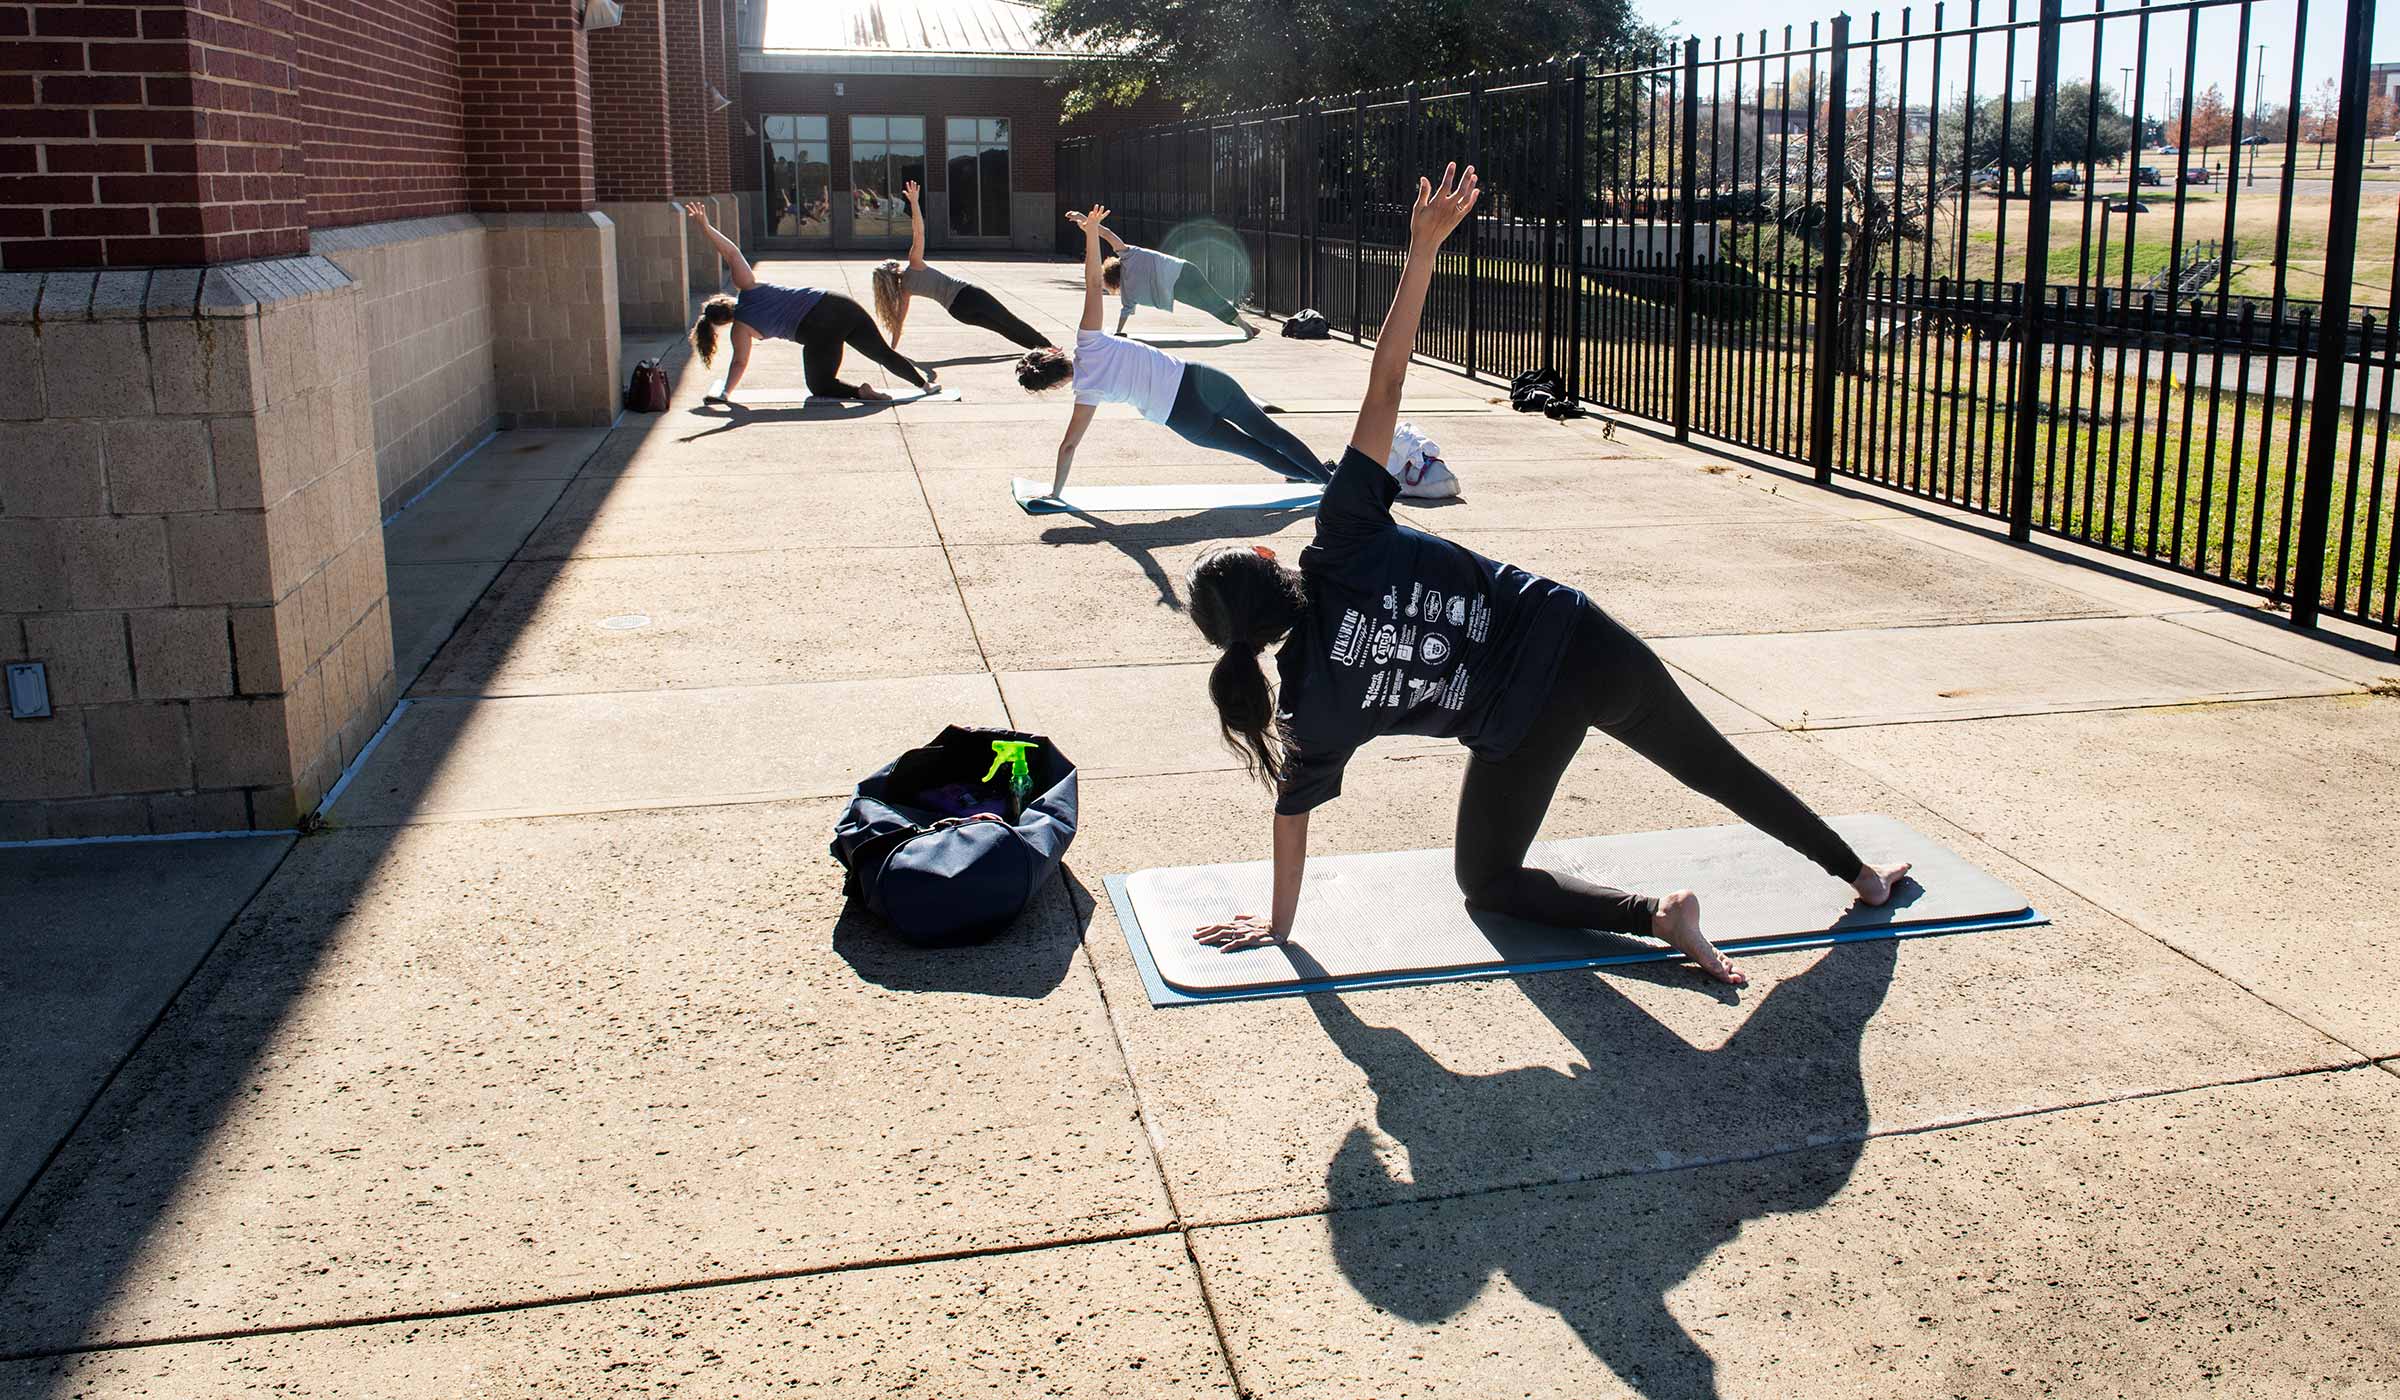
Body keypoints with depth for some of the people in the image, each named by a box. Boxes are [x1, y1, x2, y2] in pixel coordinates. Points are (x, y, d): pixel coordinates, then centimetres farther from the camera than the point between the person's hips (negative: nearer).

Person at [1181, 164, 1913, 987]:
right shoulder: (1340, 542, -11)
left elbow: (1292, 811, 1)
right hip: (1583, 643, 3)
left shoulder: (1310, 702, -11)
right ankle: (1860, 873, 46)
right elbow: (1385, 386, -16)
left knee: (1488, 879, 24)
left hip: (1524, 725, -3)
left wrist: (1278, 923, 14)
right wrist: (1423, 248, -17)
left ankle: (1653, 914, 1)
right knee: (1718, 767, 28)